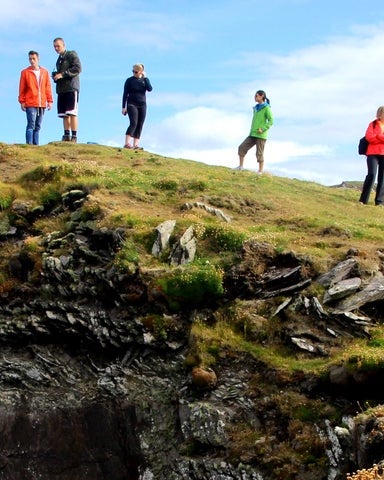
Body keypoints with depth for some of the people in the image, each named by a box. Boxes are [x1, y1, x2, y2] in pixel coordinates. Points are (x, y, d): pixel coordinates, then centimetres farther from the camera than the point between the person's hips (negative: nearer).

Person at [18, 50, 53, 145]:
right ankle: (29, 144, -13)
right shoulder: (25, 72, 3)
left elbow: (48, 87, 11)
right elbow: (22, 89, 2)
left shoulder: (45, 72, 10)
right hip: (30, 104, -3)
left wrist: (49, 100, 6)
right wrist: (22, 101, -3)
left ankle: (35, 144, 9)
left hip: (42, 104, 4)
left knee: (38, 126, 6)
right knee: (31, 125, -10)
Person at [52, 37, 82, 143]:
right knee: (64, 114, 4)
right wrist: (55, 77, 6)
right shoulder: (59, 59, 24)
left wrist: (63, 74, -16)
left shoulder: (71, 54, 0)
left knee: (72, 113, -12)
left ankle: (74, 136, -14)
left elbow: (78, 68, -12)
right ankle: (66, 136, 5)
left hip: (71, 88, -8)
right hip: (61, 89, 8)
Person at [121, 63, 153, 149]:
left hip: (142, 105, 4)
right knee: (133, 123, -19)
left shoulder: (145, 79, 7)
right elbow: (125, 94, -2)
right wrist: (124, 107, -6)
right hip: (132, 104, -4)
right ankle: (127, 143, -23)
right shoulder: (129, 80, -2)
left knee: (140, 125, 0)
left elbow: (149, 89, -11)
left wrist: (145, 77, -13)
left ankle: (135, 145, 1)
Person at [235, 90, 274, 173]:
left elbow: (271, 121, -11)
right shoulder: (256, 108, 16)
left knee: (259, 153, -3)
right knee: (242, 148, -2)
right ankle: (241, 166, 7)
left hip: (261, 135, -7)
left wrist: (263, 129, -19)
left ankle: (260, 171, 5)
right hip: (252, 135, 7)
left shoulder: (266, 108, -6)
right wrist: (251, 131, 16)